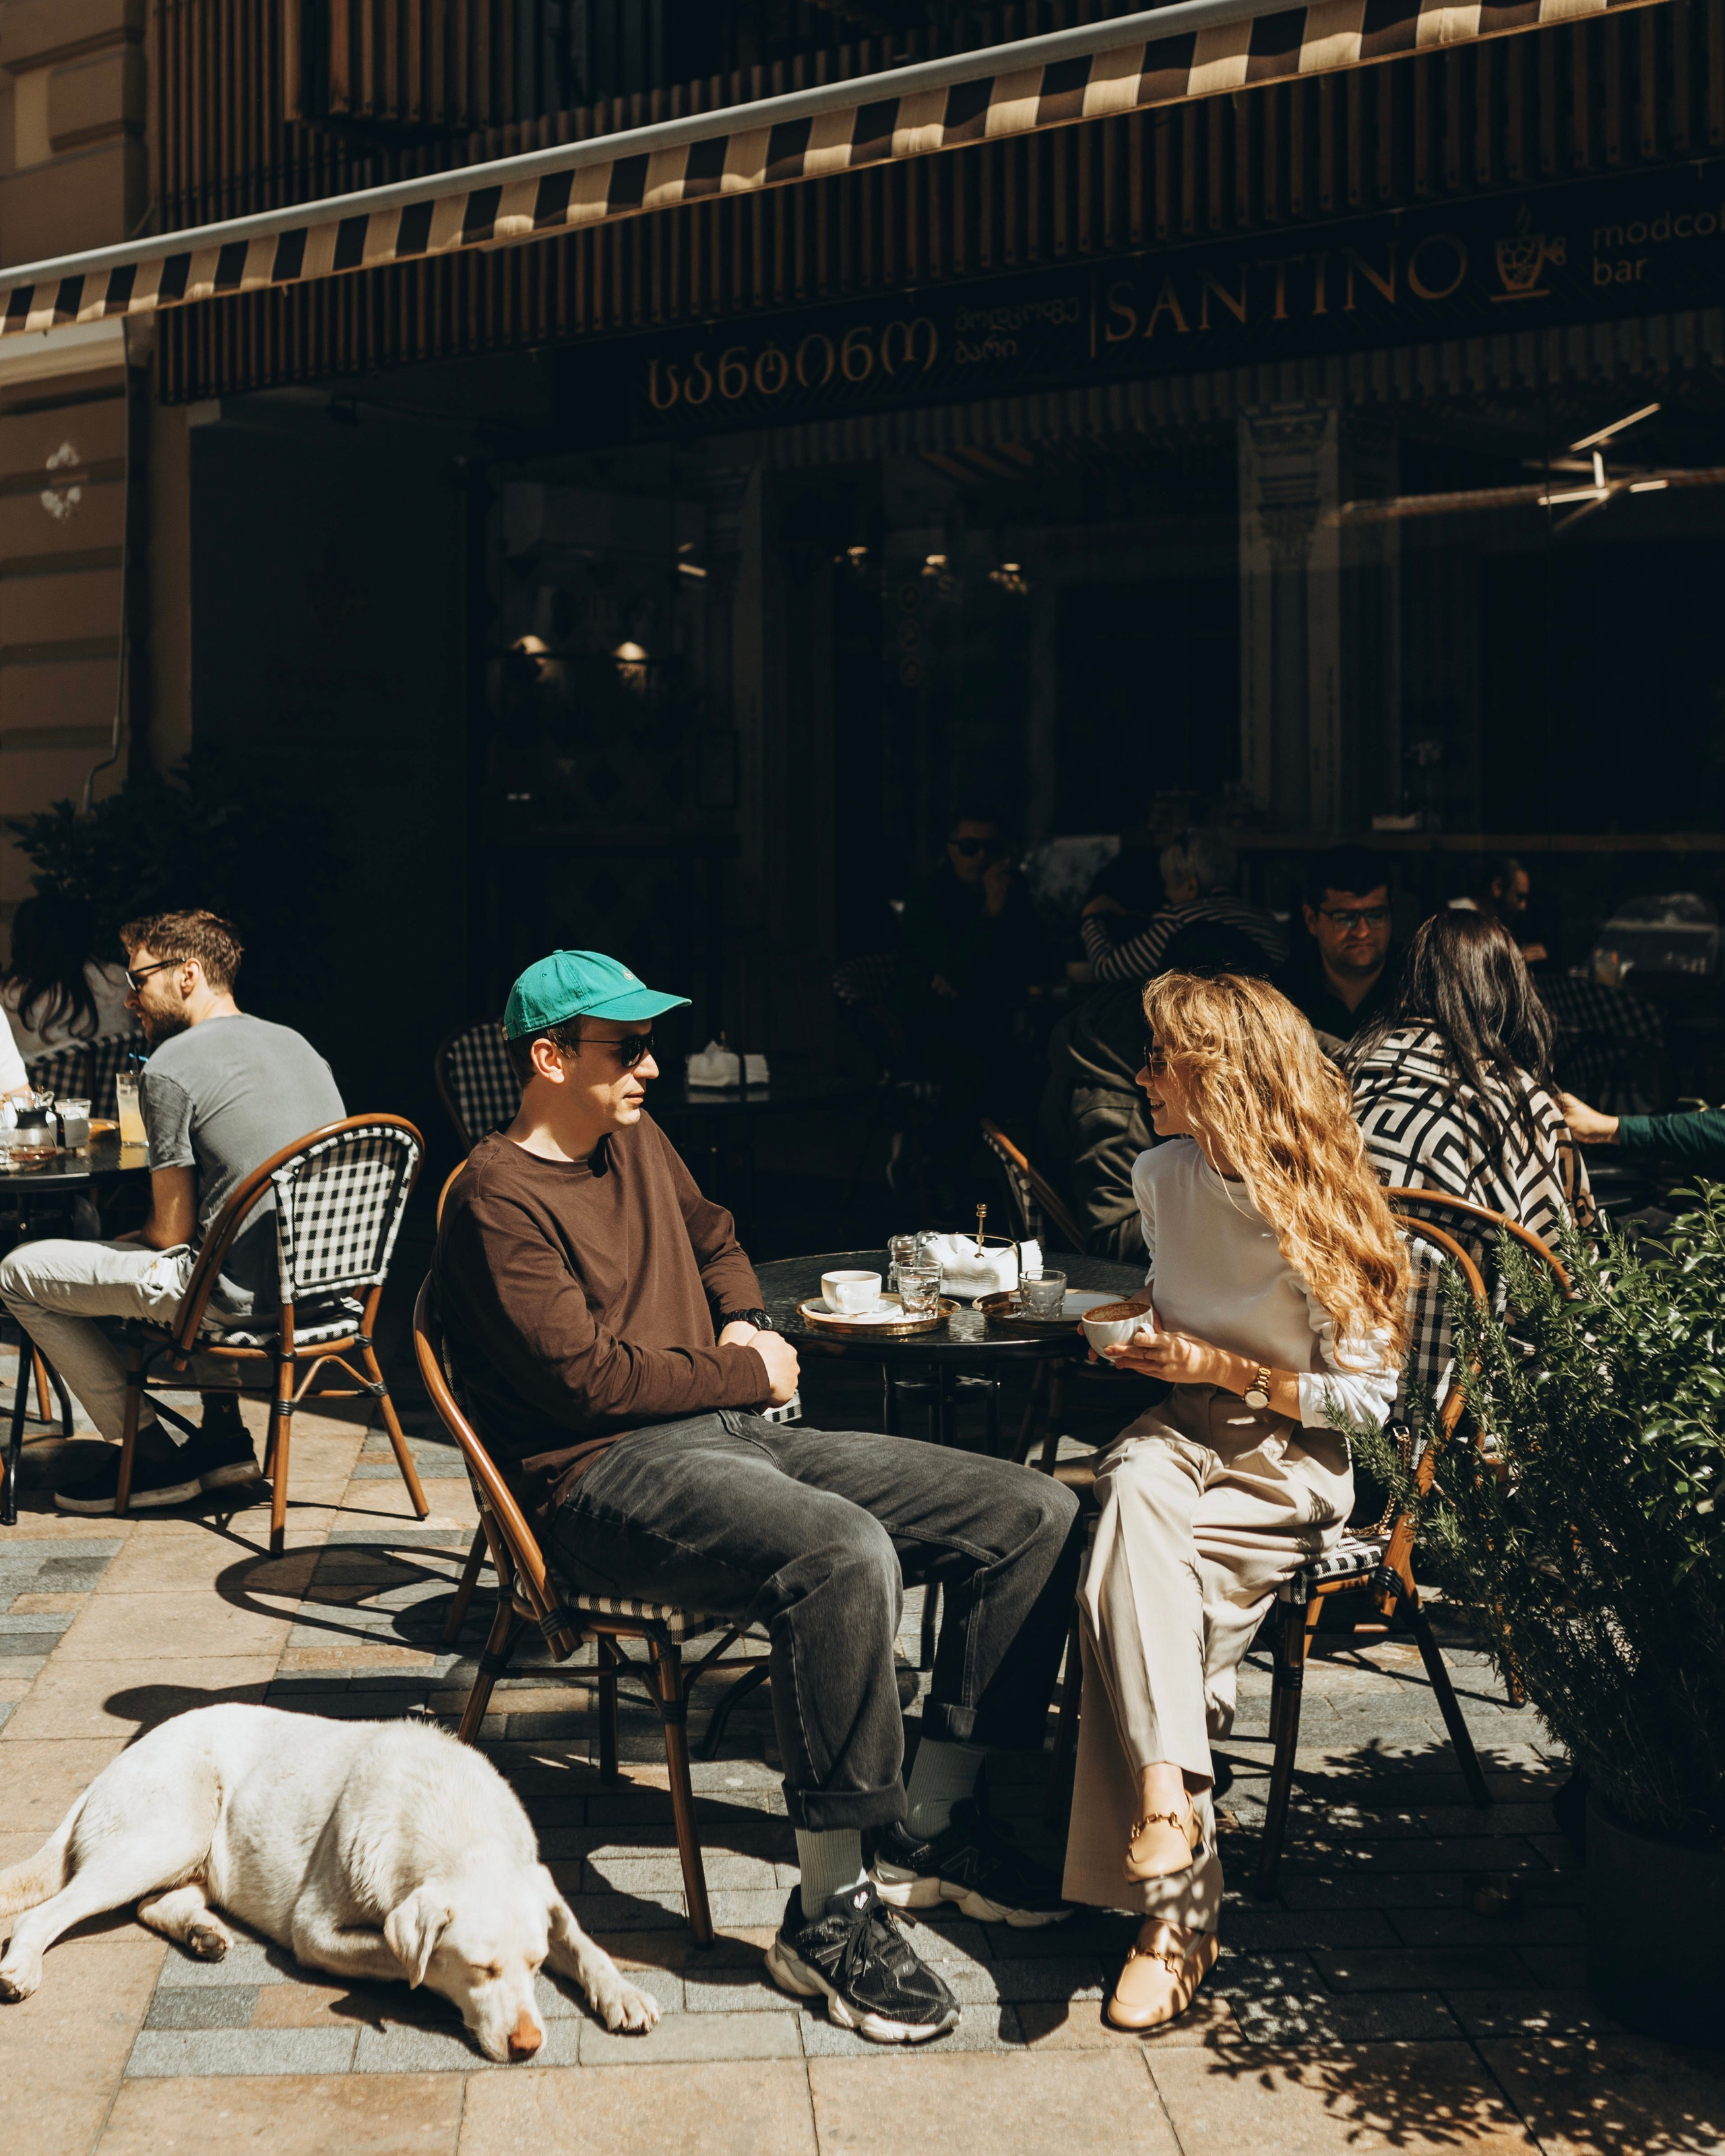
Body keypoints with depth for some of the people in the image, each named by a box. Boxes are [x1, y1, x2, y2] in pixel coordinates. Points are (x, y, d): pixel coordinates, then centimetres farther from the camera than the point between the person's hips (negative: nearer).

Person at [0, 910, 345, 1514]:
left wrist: (136, 1239, 14)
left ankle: (157, 1453, 10)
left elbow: (172, 1230, -9)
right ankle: (223, 1438, 29)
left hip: (245, 1295, -9)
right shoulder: (294, 1041, 13)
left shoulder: (170, 1068, -11)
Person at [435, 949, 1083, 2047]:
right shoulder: (500, 1198, -8)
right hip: (609, 1475, -9)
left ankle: (931, 1823, 5)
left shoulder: (638, 1143, 18)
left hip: (735, 1431, 9)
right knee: (848, 1555, -40)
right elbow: (587, 1376, -17)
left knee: (1035, 1514, -3)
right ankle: (831, 1913, -28)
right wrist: (750, 1375, -5)